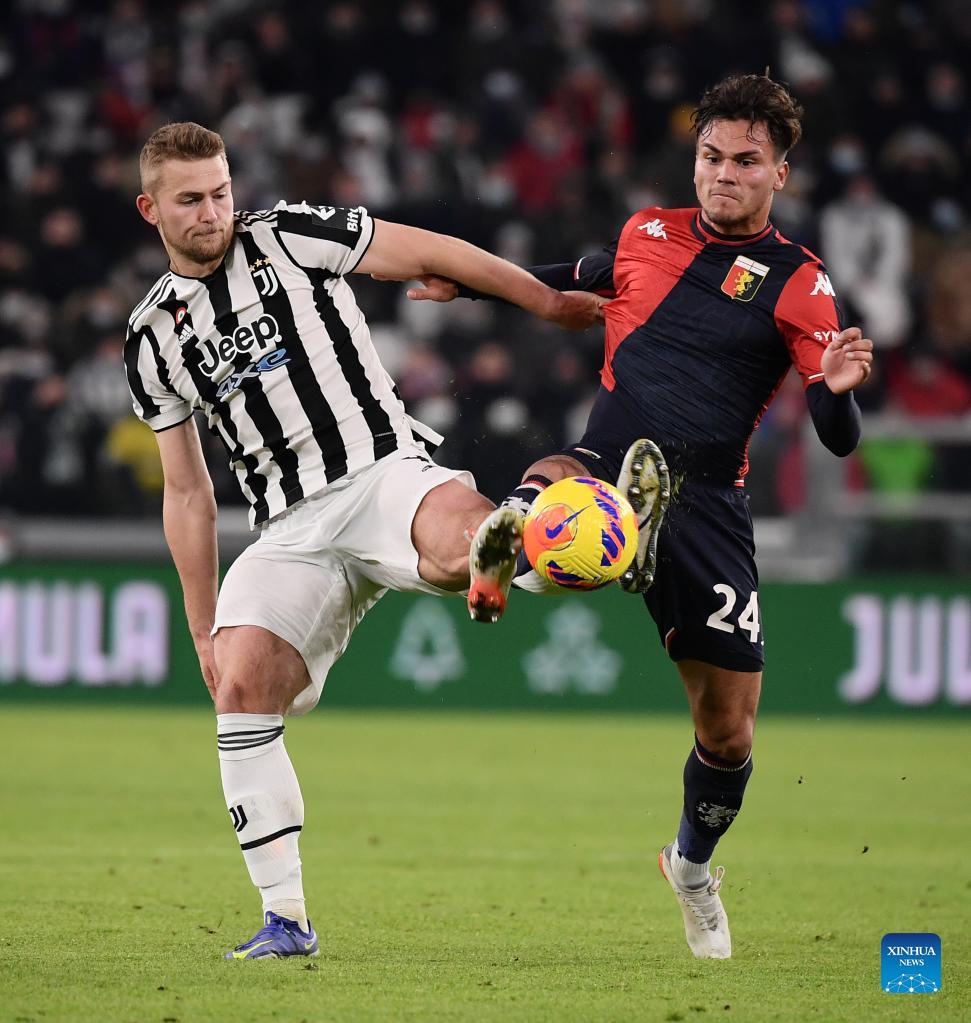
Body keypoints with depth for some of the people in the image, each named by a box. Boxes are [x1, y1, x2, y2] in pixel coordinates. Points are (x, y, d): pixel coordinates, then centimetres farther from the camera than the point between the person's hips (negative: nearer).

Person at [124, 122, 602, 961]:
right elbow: (187, 491, 21)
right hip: (292, 530, 3)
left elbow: (427, 254, 7)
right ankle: (286, 919, -16)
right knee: (242, 682, -20)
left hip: (382, 474, -3)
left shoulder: (285, 239, 5)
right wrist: (203, 627, 18)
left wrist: (554, 303, 5)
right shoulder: (154, 336, 16)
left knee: (457, 544, -42)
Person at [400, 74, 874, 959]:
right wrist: (470, 281, 33)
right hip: (606, 467, 2)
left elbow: (838, 439, -7)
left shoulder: (798, 284, -1)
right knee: (547, 483, -38)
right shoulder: (646, 235, 8)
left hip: (707, 504, -1)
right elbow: (579, 281, 32)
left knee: (729, 734, 6)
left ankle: (693, 866, 31)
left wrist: (838, 389, -29)